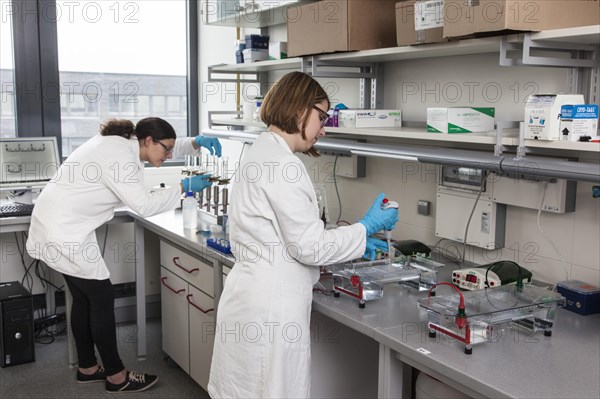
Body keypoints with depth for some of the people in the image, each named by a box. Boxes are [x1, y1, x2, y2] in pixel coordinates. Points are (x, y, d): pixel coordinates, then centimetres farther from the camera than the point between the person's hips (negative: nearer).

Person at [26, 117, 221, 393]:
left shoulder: (122, 143, 7)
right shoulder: (118, 155, -22)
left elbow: (167, 149, 20)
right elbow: (144, 205, -24)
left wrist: (196, 143, 3)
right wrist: (184, 187, -14)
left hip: (62, 224, 10)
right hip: (64, 230, -10)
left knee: (84, 298, 17)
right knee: (102, 298, -2)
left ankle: (87, 368, 29)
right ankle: (116, 376, 10)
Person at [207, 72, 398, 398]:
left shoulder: (262, 153, 12)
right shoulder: (281, 163, -18)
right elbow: (308, 246, -17)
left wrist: (354, 242, 17)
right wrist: (366, 228, -4)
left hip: (253, 295, 10)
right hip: (270, 307, -10)